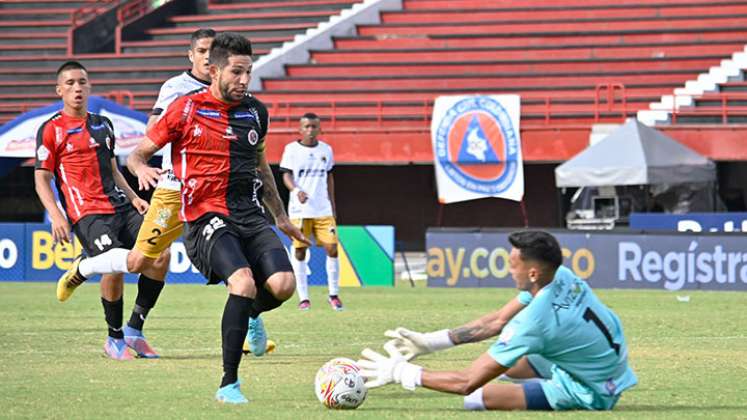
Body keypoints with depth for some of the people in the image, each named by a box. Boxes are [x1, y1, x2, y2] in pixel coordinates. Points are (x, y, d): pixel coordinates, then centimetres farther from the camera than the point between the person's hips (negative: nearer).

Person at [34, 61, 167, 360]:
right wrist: (56, 216, -13)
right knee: (115, 266, -26)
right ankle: (115, 339, -4)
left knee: (160, 255, -10)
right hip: (87, 213, -6)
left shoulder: (103, 124, 19)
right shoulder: (51, 130, 1)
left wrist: (133, 197, 14)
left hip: (120, 206, 6)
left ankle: (134, 331, 3)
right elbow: (42, 179, 0)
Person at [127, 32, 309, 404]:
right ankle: (228, 385, -18)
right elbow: (137, 154, 3)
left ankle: (251, 314, 22)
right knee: (244, 282, -29)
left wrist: (280, 216, 34)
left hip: (250, 216, 5)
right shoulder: (186, 109, -2)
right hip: (206, 217, -5)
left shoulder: (255, 112, 13)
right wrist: (142, 169, -21)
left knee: (283, 285, -19)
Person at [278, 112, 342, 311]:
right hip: (299, 210, -2)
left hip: (323, 210, 2)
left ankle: (334, 294, 8)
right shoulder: (292, 149, 0)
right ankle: (303, 297, 6)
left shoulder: (326, 150, 10)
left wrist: (332, 204, 17)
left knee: (332, 248, -6)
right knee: (299, 251, -1)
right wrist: (296, 190, -24)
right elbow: (286, 175, -5)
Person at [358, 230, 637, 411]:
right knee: (502, 359, 21)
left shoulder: (534, 321, -30)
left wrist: (401, 373, -14)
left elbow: (467, 382, -25)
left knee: (476, 398, -14)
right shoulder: (563, 277, -8)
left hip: (590, 394, -8)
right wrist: (429, 342, 5)